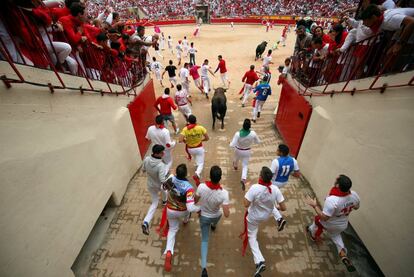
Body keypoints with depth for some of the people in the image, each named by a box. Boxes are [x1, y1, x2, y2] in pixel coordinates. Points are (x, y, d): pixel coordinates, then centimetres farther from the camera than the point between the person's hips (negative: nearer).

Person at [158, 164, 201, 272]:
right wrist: (199, 208, -21)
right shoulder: (188, 187, -38)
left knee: (172, 229, 23)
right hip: (182, 211, -2)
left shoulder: (171, 179, -25)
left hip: (170, 210, 2)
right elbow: (190, 208, -40)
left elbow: (164, 186, -1)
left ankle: (169, 252, 0)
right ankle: (185, 220, 71)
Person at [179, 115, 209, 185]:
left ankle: (197, 164, 58)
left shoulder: (185, 129, -17)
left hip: (190, 149, 2)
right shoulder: (201, 128, -16)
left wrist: (186, 141, -4)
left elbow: (180, 140, -25)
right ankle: (197, 174, -17)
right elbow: (207, 138, -11)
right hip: (199, 148, -2)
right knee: (201, 164, 8)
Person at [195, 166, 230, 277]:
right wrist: (228, 207, -10)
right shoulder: (224, 193, -37)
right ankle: (213, 226, 73)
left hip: (204, 216, 0)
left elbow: (195, 201, -13)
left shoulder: (201, 186, -33)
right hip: (216, 216, 0)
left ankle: (204, 267, 13)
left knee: (204, 240, 20)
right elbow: (227, 214, -32)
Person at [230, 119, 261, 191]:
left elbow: (232, 145, -31)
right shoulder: (253, 133, -24)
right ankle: (243, 179, -4)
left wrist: (231, 144, -9)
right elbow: (258, 142, -6)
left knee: (236, 159, 33)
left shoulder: (238, 134, -31)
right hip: (247, 151, 1)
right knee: (245, 165, 16)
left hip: (238, 150, 0)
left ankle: (235, 166, 66)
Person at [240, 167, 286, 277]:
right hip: (266, 216, 5)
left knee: (252, 237, 17)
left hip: (254, 216, -5)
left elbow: (246, 204, -29)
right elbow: (283, 208, -18)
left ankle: (259, 262, 6)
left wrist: (249, 192, -14)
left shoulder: (255, 188, -36)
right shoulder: (275, 189, -24)